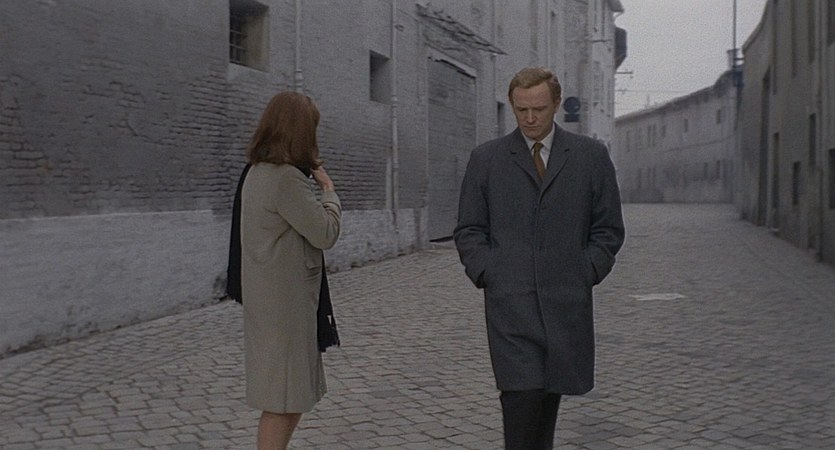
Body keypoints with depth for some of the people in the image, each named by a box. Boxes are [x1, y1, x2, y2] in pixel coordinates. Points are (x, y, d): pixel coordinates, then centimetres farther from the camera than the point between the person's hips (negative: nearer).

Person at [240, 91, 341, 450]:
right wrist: (329, 188, -4)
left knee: (290, 395, 19)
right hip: (285, 301, -10)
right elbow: (325, 234, -16)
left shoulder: (260, 172, 11)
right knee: (283, 399, -2)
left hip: (272, 298, 10)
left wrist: (313, 181, 8)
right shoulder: (287, 178, -21)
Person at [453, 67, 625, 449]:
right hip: (509, 303, -1)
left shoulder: (591, 156, 9)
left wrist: (584, 275, 1)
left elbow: (609, 229, 10)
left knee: (550, 395, 8)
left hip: (566, 303, 2)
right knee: (522, 395, -12)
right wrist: (488, 274, -3)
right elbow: (468, 231, 9)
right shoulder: (485, 159, 7)